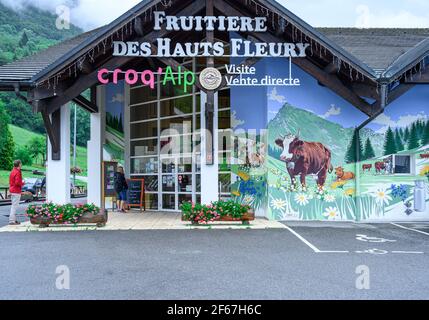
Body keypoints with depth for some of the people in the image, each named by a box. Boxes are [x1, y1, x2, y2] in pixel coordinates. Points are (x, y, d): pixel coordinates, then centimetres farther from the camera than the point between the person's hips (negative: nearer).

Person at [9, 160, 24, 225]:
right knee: (15, 206, -7)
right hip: (16, 191, -10)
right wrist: (22, 183, -7)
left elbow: (10, 181, 18)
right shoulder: (17, 172, -17)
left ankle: (13, 219, 23)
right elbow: (17, 182, -23)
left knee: (13, 206, 16)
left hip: (12, 190, 10)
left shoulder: (13, 171, 13)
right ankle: (12, 221, -5)